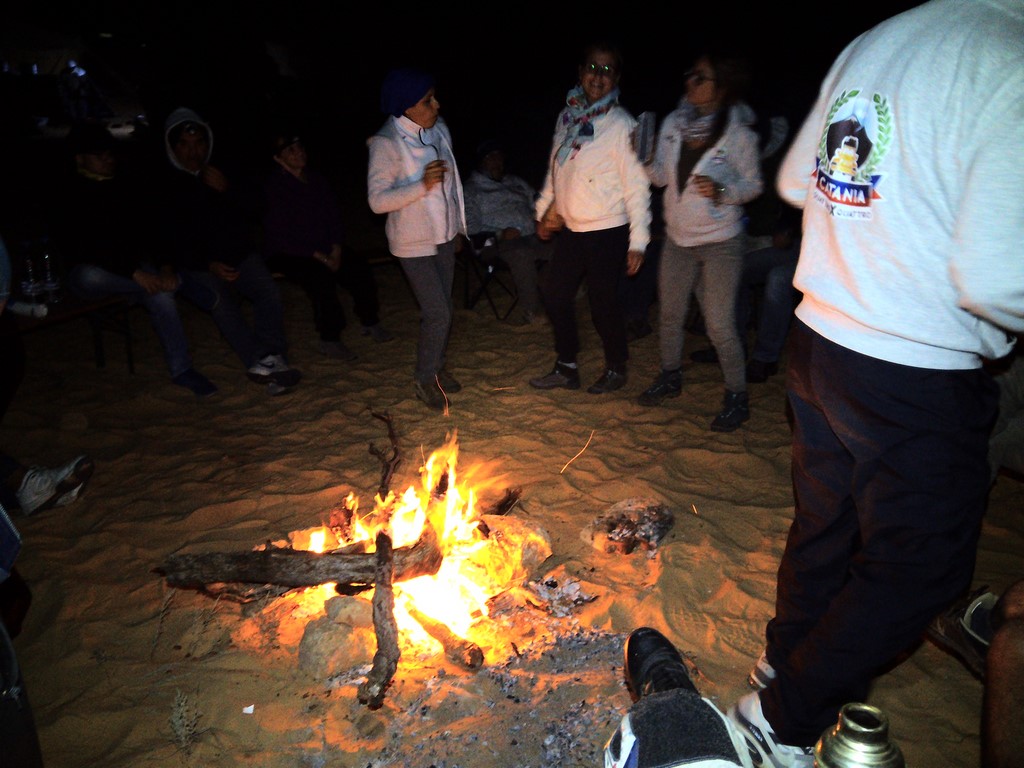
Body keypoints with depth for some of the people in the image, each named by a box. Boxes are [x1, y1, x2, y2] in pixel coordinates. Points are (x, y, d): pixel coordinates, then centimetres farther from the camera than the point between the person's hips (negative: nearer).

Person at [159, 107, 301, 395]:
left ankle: (269, 357, -37)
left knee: (271, 293, -25)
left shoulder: (224, 174, 15)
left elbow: (255, 212, 8)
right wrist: (209, 265, -14)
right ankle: (264, 362, -31)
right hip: (198, 264, -1)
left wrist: (227, 190, -9)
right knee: (220, 300, -26)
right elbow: (170, 242, -1)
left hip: (240, 254, 2)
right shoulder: (166, 187, 4)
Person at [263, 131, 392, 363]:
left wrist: (336, 250, -7)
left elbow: (334, 215, 9)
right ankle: (329, 339, -23)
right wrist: (319, 256, -20)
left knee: (358, 267, -16)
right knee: (321, 275, -34)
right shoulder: (274, 187, -13)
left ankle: (370, 322, 4)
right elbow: (281, 235, -17)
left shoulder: (317, 179, 6)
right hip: (286, 254, -6)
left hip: (324, 249, 6)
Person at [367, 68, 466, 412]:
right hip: (413, 243, -7)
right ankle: (425, 379, 13)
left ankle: (438, 367, 32)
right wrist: (422, 185, -34)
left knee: (444, 307, 13)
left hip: (443, 236, 7)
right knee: (437, 313, -8)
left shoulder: (438, 128, 1)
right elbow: (377, 200, -22)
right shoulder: (386, 143, -19)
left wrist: (457, 226, 17)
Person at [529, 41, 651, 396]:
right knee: (555, 294, 13)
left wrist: (638, 241, -15)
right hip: (571, 228, 7)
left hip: (608, 232, -7)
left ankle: (616, 369, 25)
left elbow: (637, 185, -13)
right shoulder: (567, 117, 7)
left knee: (603, 303, 1)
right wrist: (545, 209, 16)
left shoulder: (621, 124, -12)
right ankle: (566, 367, 29)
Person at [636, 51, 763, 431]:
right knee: (669, 313, 16)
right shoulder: (673, 123, 2)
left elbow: (753, 185, -5)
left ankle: (737, 396, 13)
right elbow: (661, 176, 7)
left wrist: (722, 191, -24)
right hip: (677, 237, 5)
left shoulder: (738, 132, -10)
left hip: (720, 242, -5)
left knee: (720, 325, -5)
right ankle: (670, 377, 37)